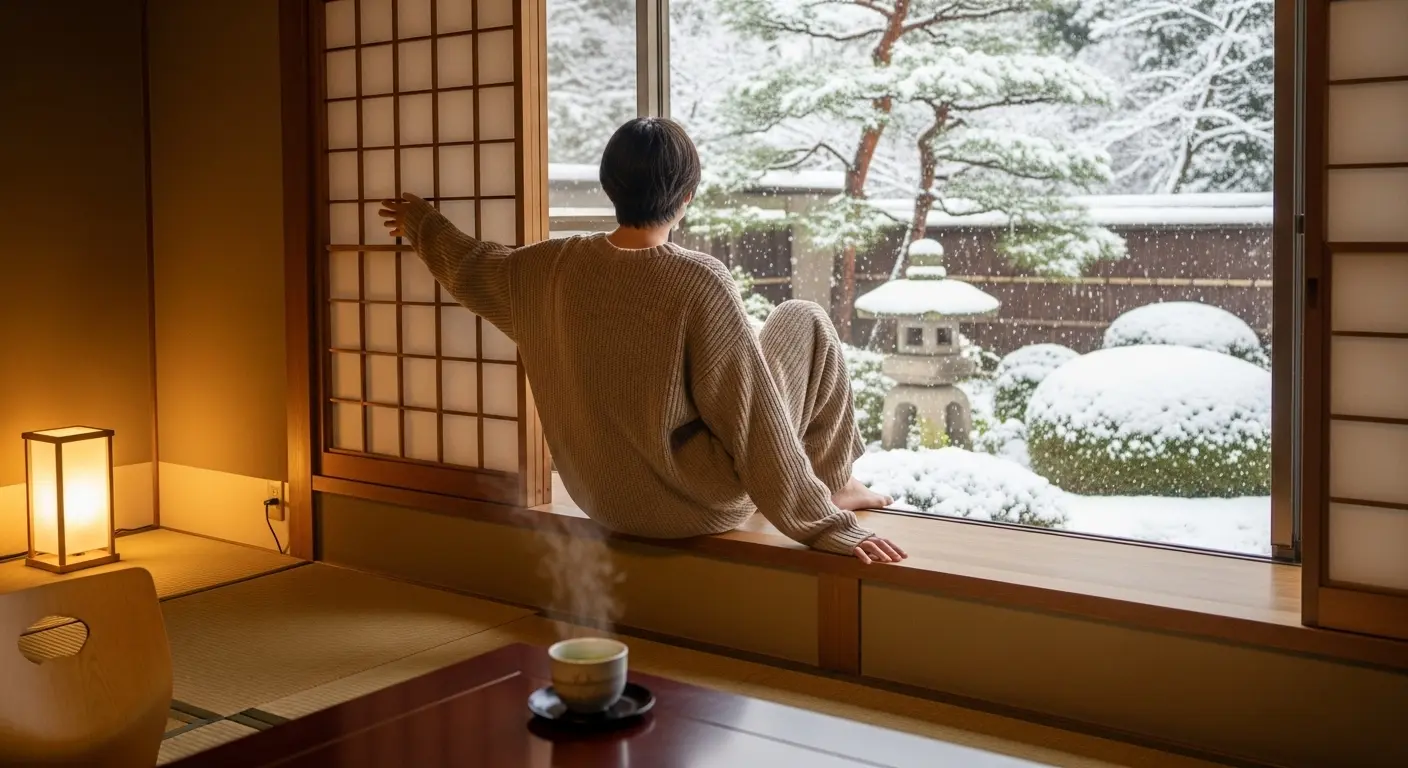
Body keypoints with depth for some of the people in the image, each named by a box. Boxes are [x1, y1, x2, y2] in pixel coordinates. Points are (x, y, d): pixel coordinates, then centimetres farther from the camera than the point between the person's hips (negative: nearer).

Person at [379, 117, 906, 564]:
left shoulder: (550, 268, -8)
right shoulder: (700, 283, -24)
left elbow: (467, 267, 13)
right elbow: (753, 419, -22)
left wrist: (421, 221, 34)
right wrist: (823, 526, -14)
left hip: (604, 501, 6)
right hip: (701, 506, -6)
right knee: (803, 320, 8)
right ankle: (830, 482, 21)